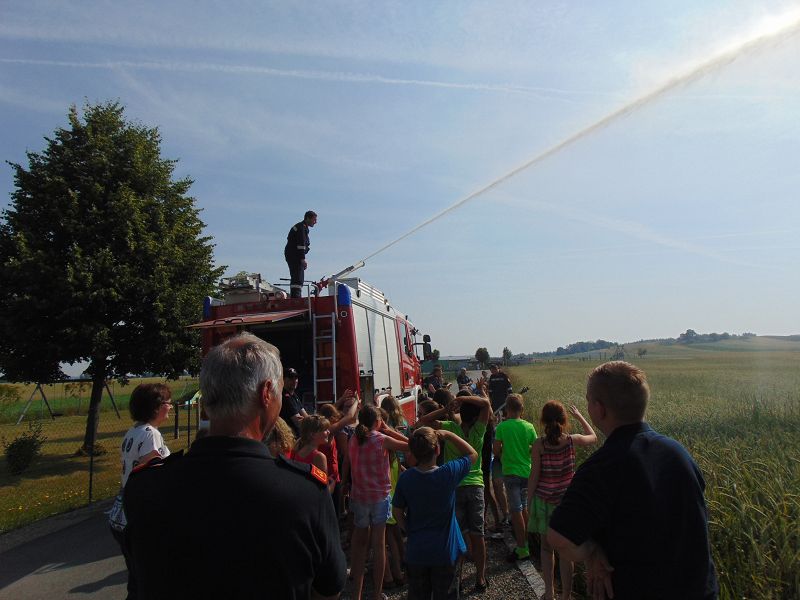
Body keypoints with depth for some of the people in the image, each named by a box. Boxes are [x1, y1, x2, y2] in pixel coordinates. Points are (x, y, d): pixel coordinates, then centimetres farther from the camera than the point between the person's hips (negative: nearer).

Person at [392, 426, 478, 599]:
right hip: (444, 552, -2)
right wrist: (448, 435, -5)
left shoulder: (405, 478, -14)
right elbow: (473, 454, -3)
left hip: (415, 552, 2)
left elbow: (397, 512, -2)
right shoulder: (449, 473, -21)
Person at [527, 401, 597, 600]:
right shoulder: (572, 440, -10)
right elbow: (593, 437, 12)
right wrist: (579, 416, 22)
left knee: (546, 547, 16)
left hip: (543, 500, -1)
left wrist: (530, 501, 2)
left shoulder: (539, 445, -15)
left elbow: (534, 476, -10)